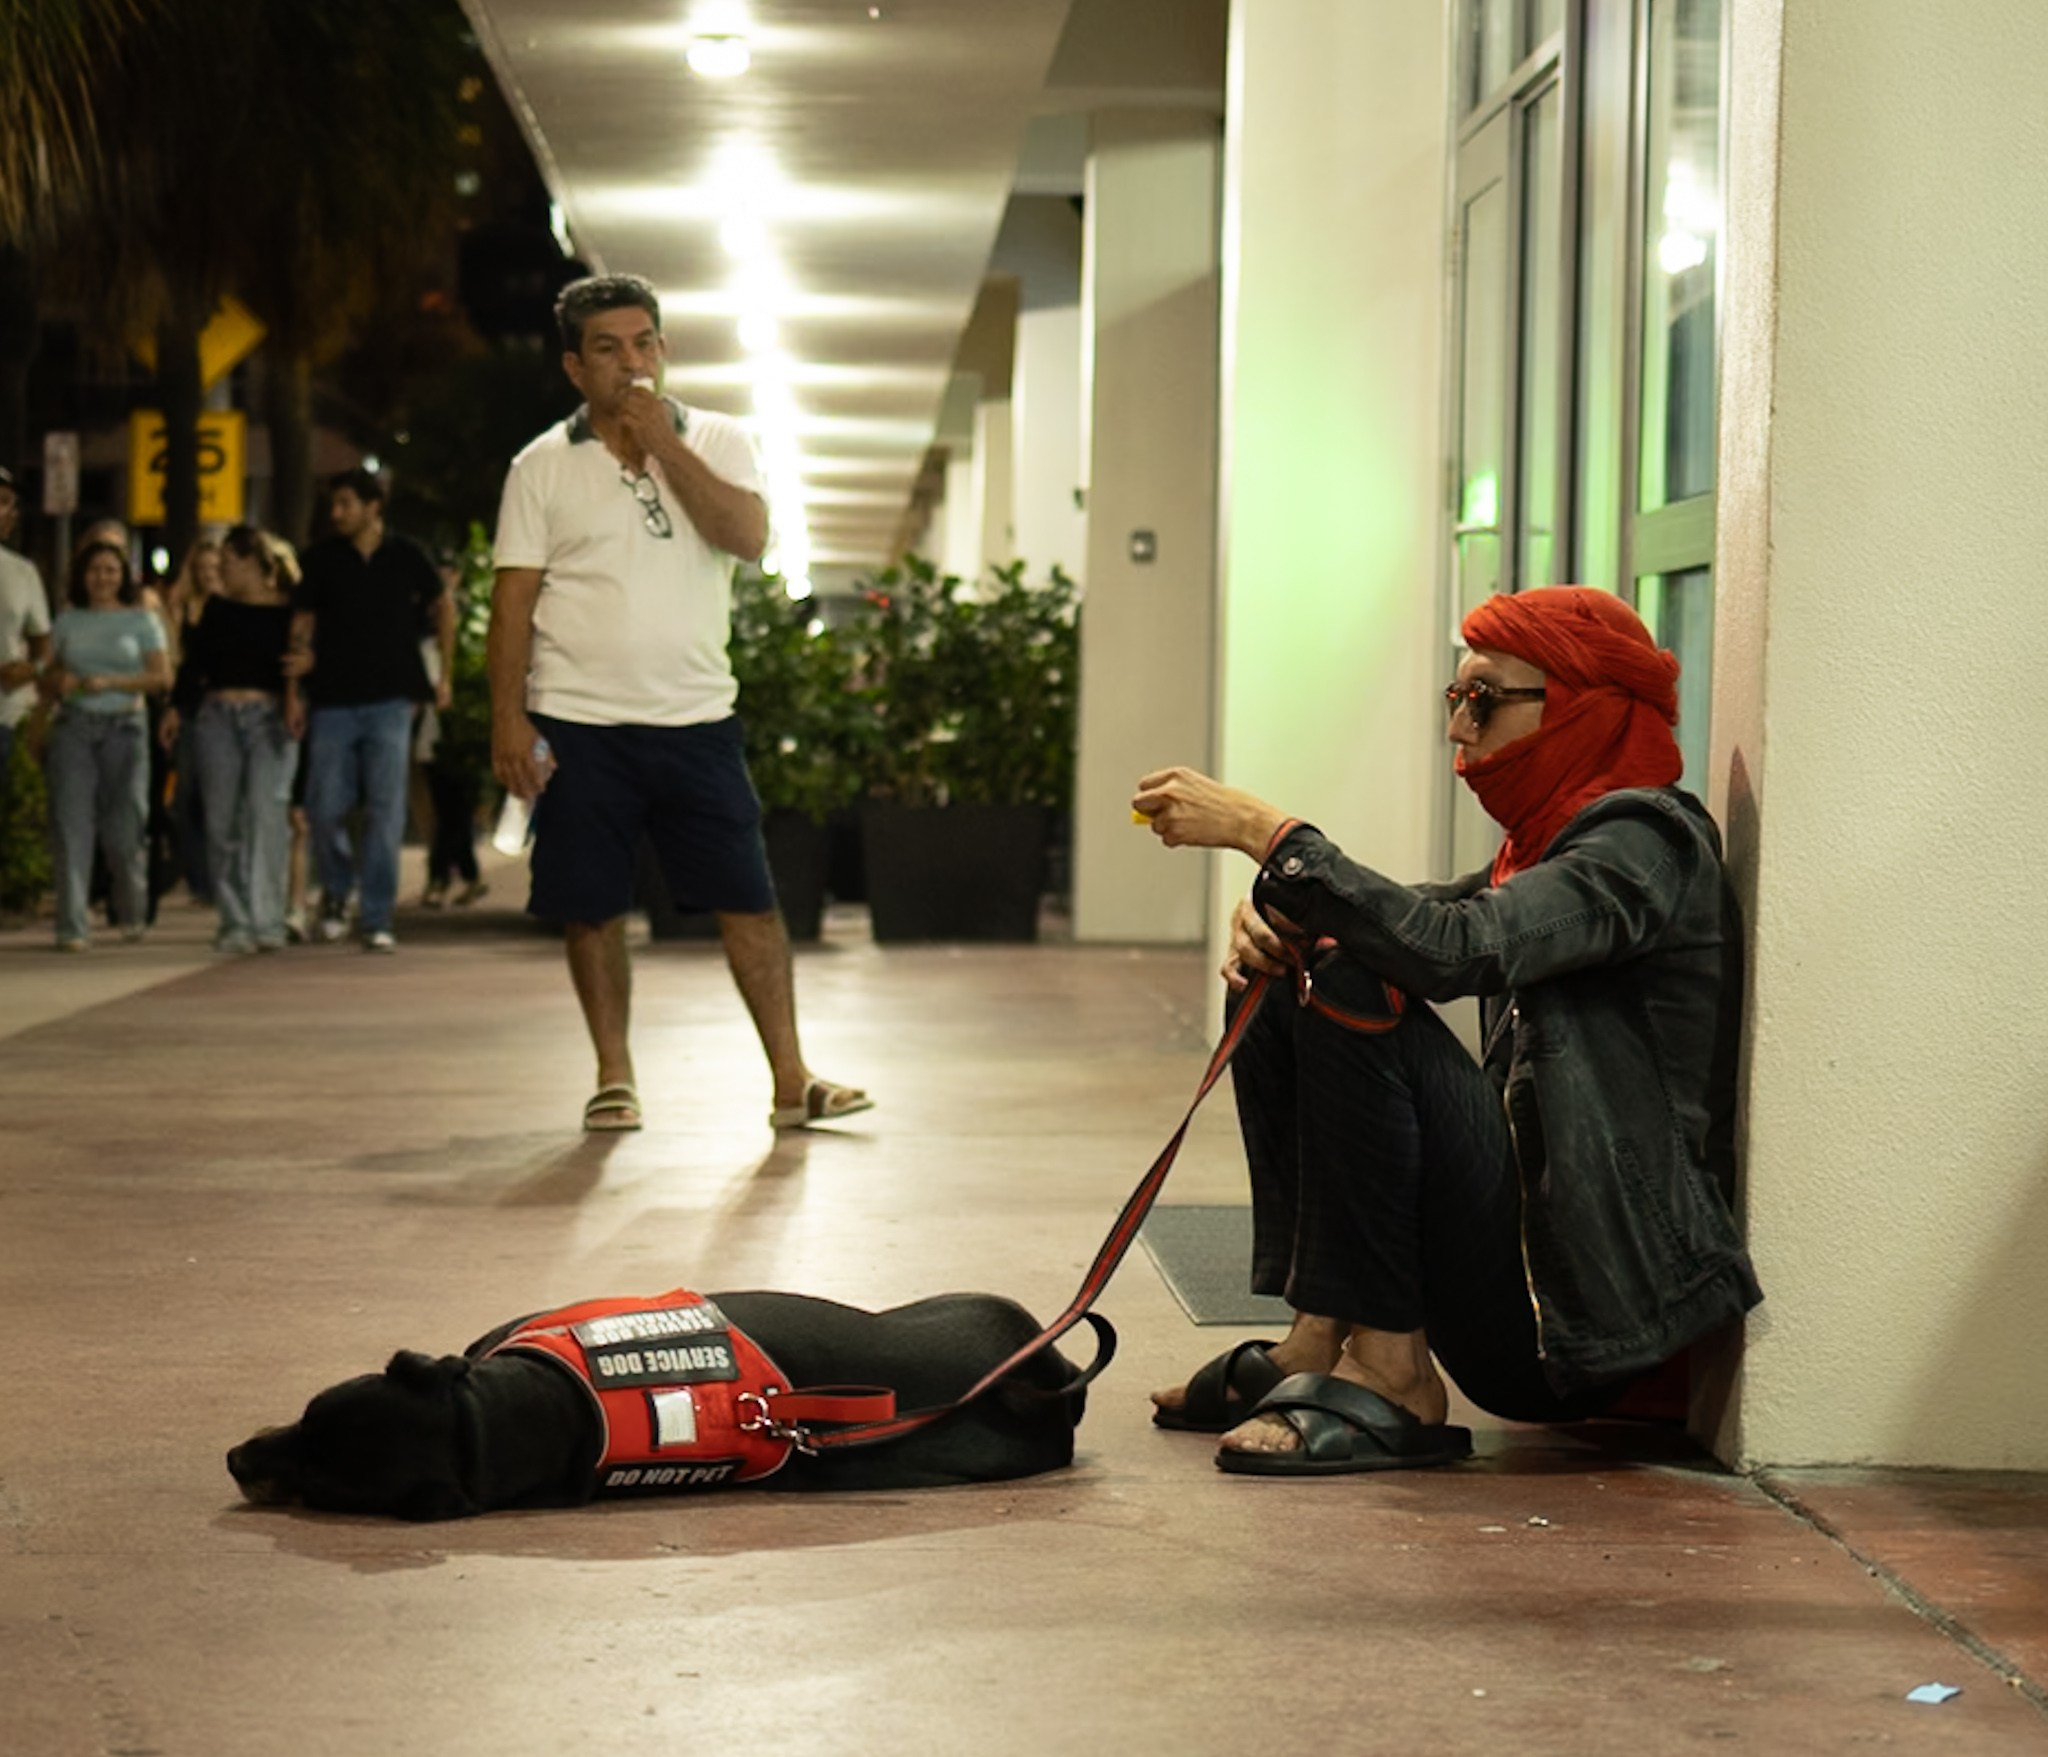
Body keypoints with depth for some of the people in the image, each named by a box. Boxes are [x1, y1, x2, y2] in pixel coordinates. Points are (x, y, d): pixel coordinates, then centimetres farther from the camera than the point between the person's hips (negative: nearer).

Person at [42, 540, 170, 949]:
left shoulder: (142, 620, 5)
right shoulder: (68, 621, 12)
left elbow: (162, 676, -4)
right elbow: (50, 675, 18)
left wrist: (111, 682, -15)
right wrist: (58, 683, -5)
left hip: (123, 726, -2)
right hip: (74, 726, 2)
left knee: (123, 830, 1)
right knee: (71, 823, -9)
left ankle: (131, 914, 26)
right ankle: (72, 927, -10)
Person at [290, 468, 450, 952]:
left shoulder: (406, 557, 4)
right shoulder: (322, 559, 6)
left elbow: (442, 609, 17)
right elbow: (304, 619, 9)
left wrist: (443, 675, 14)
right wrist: (303, 655, -13)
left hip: (390, 699, -1)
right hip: (334, 700, 1)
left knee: (385, 811, -4)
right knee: (324, 808, -3)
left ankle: (377, 920, 1)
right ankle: (336, 889, 25)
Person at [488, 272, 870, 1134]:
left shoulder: (716, 442, 6)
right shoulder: (543, 466, 4)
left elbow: (748, 536, -12)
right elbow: (514, 599, 1)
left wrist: (663, 444, -13)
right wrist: (507, 719, -7)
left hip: (695, 716, 1)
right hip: (579, 723, 0)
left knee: (748, 896, -1)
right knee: (591, 907, 4)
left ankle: (791, 1080, 5)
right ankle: (614, 1078, 18)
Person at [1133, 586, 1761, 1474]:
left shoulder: (1639, 844, -12)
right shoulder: (1546, 841, 17)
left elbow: (1458, 950, -27)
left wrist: (1262, 832, -24)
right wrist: (1272, 910, -5)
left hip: (1590, 1302, -9)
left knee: (1356, 999, -22)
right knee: (1281, 990, 9)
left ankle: (1390, 1377, -17)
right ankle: (1316, 1343, 1)